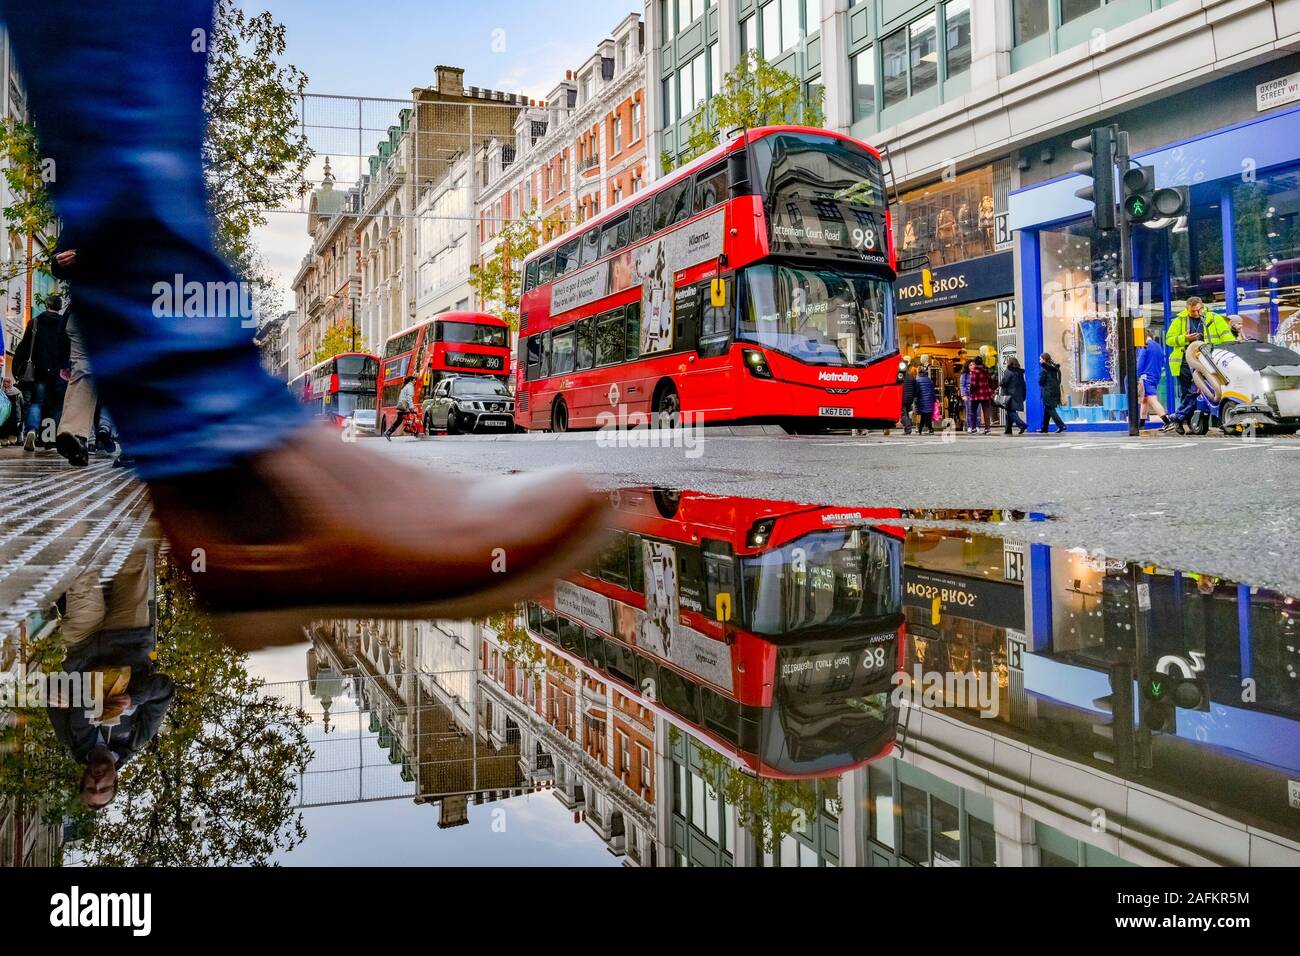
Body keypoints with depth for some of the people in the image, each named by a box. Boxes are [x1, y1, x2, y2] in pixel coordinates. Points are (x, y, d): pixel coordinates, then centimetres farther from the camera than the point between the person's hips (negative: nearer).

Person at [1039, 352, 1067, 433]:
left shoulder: (1044, 369, -13)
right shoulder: (1054, 368, 11)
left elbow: (1041, 381, -12)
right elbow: (1058, 380, 14)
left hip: (1047, 391, -8)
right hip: (1055, 390, 8)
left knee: (1050, 409, -6)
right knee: (1047, 410, 15)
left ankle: (1061, 425, -15)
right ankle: (1044, 428, 20)